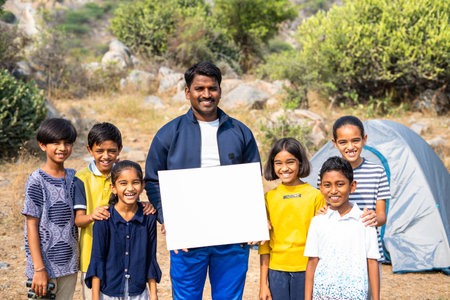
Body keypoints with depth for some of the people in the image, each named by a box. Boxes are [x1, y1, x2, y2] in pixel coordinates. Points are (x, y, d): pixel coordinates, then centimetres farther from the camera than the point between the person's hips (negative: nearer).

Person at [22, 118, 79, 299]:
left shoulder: (73, 177, 6)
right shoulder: (37, 181, -11)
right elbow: (32, 225, -12)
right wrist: (39, 269, -14)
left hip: (69, 264, 5)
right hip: (45, 264, -5)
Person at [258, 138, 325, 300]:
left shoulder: (315, 195, 0)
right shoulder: (269, 197, 6)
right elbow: (264, 242, 8)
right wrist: (263, 282, 6)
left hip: (306, 270, -2)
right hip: (276, 270, 2)